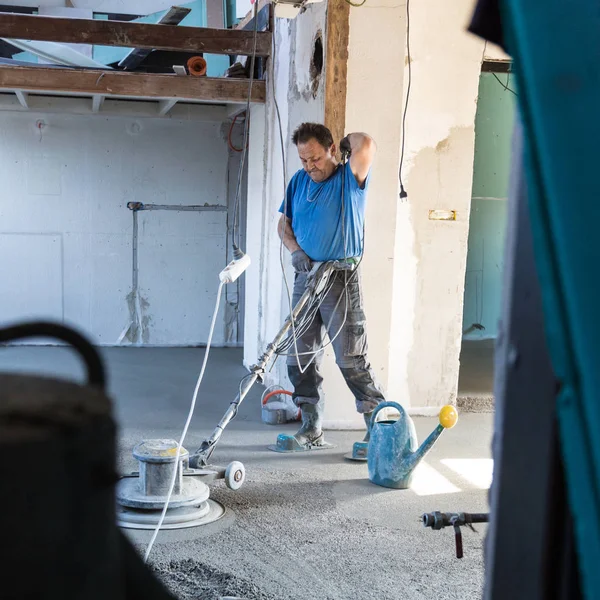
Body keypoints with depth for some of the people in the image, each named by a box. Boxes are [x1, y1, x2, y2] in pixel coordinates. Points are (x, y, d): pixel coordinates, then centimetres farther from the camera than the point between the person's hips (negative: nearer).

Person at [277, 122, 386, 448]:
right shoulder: (298, 182, 12)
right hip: (305, 278, 6)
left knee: (351, 359, -6)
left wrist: (348, 141, -3)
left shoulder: (349, 179, -6)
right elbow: (284, 224, 17)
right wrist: (295, 250, -1)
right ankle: (312, 427, 17)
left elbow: (366, 144, -25)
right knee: (300, 357, 7)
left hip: (341, 281, -6)